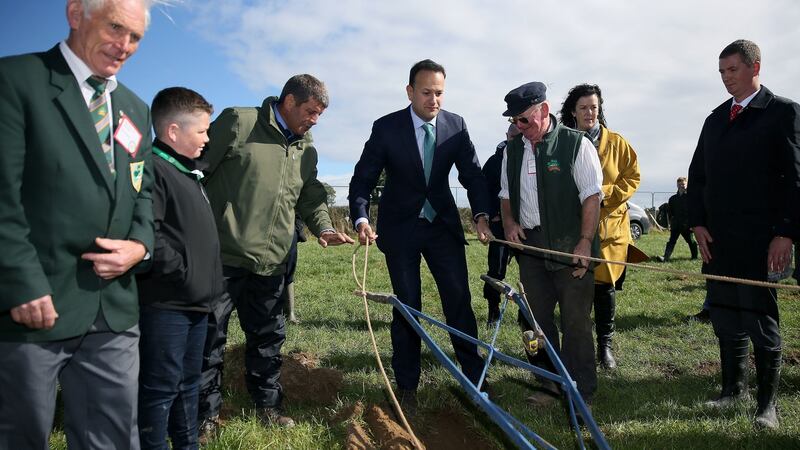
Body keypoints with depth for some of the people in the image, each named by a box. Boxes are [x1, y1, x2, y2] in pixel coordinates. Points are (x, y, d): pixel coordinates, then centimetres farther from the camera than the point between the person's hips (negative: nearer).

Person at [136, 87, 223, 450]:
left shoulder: (189, 171, 16)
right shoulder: (153, 169, -15)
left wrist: (208, 280, 19)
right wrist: (183, 273, -20)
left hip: (195, 301, 10)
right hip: (164, 303, -10)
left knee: (189, 382, 19)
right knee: (160, 387, 1)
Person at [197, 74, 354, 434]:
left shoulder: (307, 151, 14)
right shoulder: (239, 122, -6)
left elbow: (311, 197, 19)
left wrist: (322, 227, -2)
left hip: (270, 264, 6)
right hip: (222, 256, -5)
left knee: (268, 337, 15)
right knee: (210, 336, 4)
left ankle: (268, 404, 32)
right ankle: (206, 414, 21)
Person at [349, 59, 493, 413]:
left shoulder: (456, 125, -4)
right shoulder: (386, 128, -12)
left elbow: (472, 174, -1)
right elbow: (363, 178, -10)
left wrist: (481, 215, -16)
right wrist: (361, 219, -26)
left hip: (443, 224, 2)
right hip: (400, 227, -2)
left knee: (459, 298, 2)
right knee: (407, 305, 4)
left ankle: (473, 375, 18)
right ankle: (407, 386, 18)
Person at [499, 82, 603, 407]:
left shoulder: (577, 144, -5)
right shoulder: (513, 150, 12)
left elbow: (592, 196, -8)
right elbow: (506, 194, 22)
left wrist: (585, 242, -15)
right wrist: (509, 222, 3)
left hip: (570, 246, -5)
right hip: (530, 245, 6)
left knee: (576, 320, -2)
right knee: (535, 318, 9)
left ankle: (581, 392, 11)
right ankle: (550, 383, 23)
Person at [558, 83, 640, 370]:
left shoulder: (616, 143, 5)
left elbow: (632, 177, 5)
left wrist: (606, 193, -9)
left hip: (608, 225, 1)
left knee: (605, 284, 5)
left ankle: (605, 344, 20)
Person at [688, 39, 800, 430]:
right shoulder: (716, 118, 15)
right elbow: (697, 174, 14)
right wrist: (698, 223, 5)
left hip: (760, 240, -5)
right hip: (716, 238, 6)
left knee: (760, 318, 1)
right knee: (724, 317, 11)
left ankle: (767, 400, 13)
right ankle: (733, 386, 25)